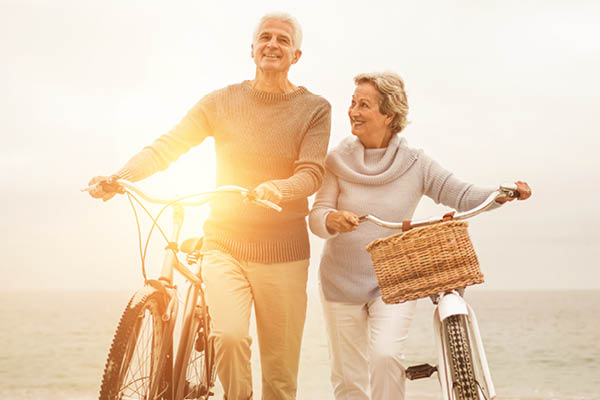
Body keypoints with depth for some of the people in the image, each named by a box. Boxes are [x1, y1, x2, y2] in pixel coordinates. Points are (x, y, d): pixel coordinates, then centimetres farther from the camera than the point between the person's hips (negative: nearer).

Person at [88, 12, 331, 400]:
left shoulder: (314, 109, 2)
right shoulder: (222, 101, 5)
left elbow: (312, 173, -11)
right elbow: (168, 145, -4)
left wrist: (278, 188, -33)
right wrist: (119, 177, -21)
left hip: (283, 253, 0)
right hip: (225, 245, 0)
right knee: (229, 336, -24)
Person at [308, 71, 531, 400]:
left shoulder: (414, 164, -5)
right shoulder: (338, 161, -5)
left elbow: (462, 195, -8)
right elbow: (317, 215, -11)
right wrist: (333, 219, -35)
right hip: (341, 283, 1)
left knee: (384, 355, -24)